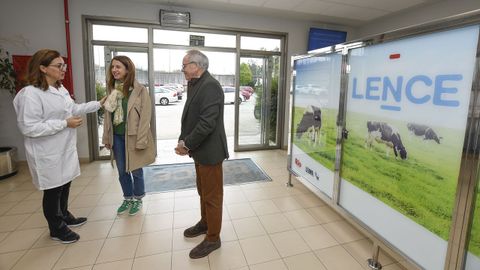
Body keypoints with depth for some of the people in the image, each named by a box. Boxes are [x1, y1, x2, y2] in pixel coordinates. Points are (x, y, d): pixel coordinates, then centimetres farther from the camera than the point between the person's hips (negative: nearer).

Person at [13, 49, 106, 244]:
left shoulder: (60, 89, 6)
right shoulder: (30, 94, -22)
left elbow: (73, 109, 18)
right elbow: (29, 127, -25)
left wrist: (99, 104, 13)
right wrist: (65, 123, -24)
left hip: (65, 149, 8)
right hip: (48, 154, -8)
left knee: (64, 185, 22)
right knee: (53, 190, 9)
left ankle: (64, 217, 43)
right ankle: (57, 229, 29)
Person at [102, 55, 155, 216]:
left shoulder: (139, 90, -12)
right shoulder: (111, 89, 6)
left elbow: (145, 116, -14)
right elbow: (108, 115, 10)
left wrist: (141, 140, -17)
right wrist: (106, 137, 8)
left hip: (132, 136, -5)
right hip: (116, 136, 5)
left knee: (135, 170, 9)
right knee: (122, 171, 15)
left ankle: (138, 199, 30)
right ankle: (128, 198, 35)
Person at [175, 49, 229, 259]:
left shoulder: (210, 86, -19)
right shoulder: (193, 84, 10)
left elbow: (207, 123, -26)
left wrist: (186, 144, -17)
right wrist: (183, 140, 0)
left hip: (209, 151, -9)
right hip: (200, 150, 9)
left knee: (212, 196, 6)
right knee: (203, 192, 24)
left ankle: (213, 238, 24)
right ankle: (205, 223, 44)